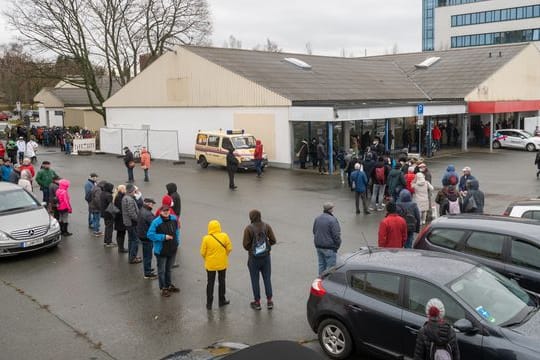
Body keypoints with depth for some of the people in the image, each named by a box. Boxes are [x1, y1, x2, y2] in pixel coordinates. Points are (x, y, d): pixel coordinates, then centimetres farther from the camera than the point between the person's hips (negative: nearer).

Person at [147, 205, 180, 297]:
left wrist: (177, 242, 8)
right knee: (161, 270, 9)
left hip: (172, 249, 5)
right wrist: (163, 237, -24)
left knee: (168, 269, 23)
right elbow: (150, 234, -19)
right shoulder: (156, 222, -20)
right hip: (161, 251, -5)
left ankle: (169, 285, 40)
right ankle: (163, 288, 24)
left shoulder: (174, 219, -3)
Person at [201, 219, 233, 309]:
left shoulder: (206, 238, -15)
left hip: (210, 264, -1)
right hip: (222, 264, 1)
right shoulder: (224, 236, -12)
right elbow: (229, 248, -7)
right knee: (221, 281, 17)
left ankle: (209, 303, 16)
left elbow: (202, 252, -11)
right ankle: (222, 301, 26)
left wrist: (206, 259, 9)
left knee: (210, 283, 12)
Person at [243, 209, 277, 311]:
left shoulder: (248, 228, -14)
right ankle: (269, 302, 16)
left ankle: (257, 302, 17)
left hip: (254, 258, -3)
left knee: (255, 280, 9)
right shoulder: (266, 226, -4)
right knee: (267, 279, 12)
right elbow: (273, 240, -3)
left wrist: (250, 248, 8)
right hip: (266, 256, 3)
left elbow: (245, 244, -14)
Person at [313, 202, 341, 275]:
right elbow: (336, 235, -18)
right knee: (330, 267, 0)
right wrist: (338, 245, -3)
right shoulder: (332, 220, -19)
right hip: (329, 248, -8)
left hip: (318, 246, 8)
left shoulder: (317, 218, 6)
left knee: (321, 265, 17)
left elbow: (314, 232, 15)